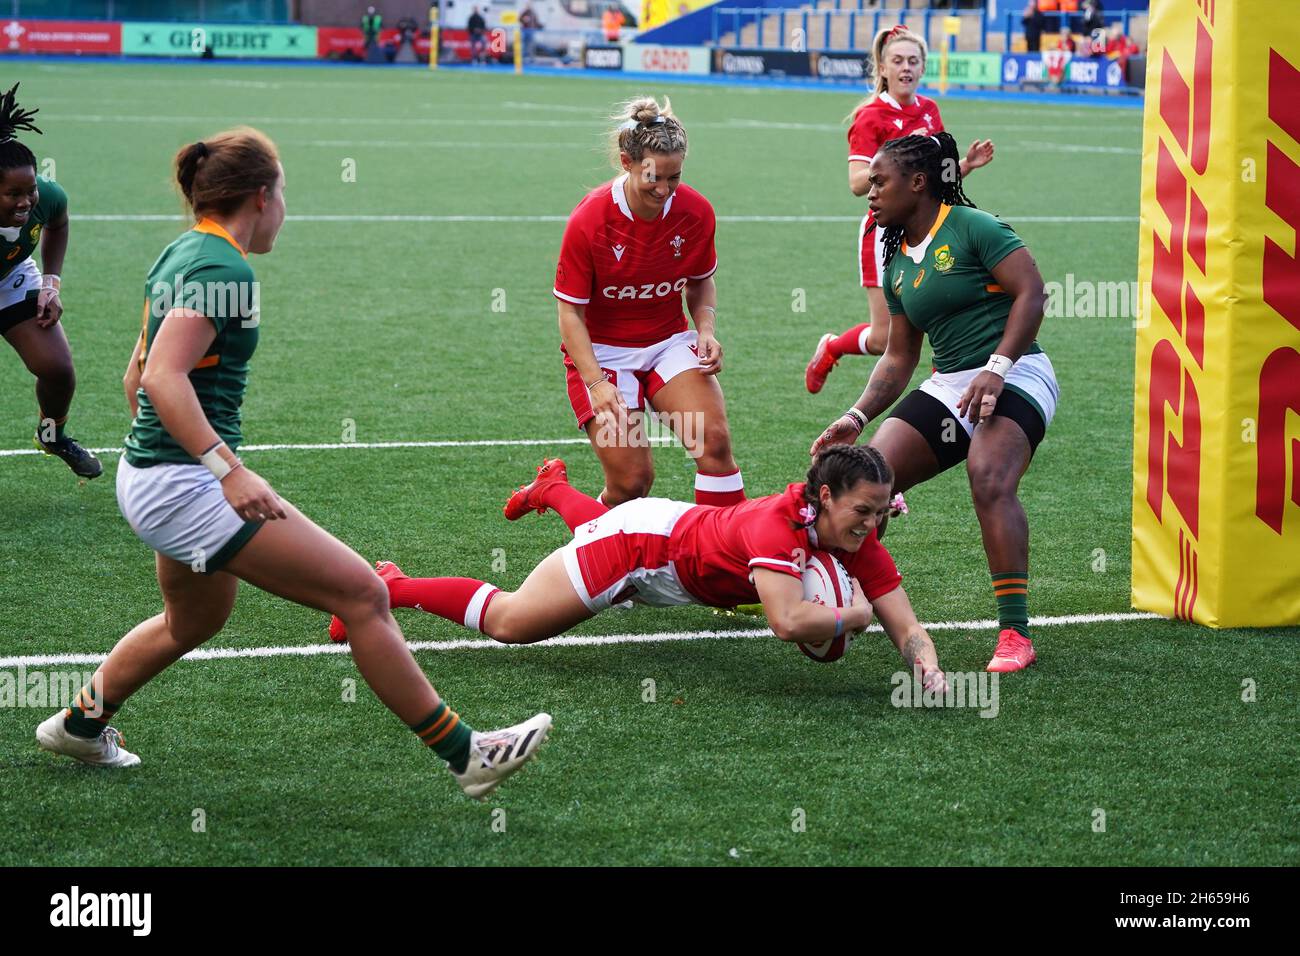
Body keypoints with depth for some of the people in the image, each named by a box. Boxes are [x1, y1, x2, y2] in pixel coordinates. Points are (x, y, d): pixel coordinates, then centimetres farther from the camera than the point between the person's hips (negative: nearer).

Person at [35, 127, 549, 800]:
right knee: (362, 596, -11)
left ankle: (81, 724, 48)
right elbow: (164, 377, -29)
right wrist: (229, 471, -34)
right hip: (187, 487, -11)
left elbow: (139, 373, 21)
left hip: (150, 474, 11)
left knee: (194, 620, 33)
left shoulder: (182, 254, 11)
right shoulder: (224, 268, -18)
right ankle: (462, 754, -7)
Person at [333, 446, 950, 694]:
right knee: (508, 622, 0)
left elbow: (906, 629, -17)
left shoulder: (858, 545, -20)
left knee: (605, 531, 42)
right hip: (643, 538, -7)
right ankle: (390, 589, 20)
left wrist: (926, 663, -38)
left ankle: (553, 488, 73)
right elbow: (787, 622, -55)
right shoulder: (779, 525, -41)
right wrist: (852, 618, -38)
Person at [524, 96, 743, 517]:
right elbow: (570, 312, -14)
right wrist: (597, 383, -24)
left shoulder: (696, 212, -9)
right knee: (633, 479, -13)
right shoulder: (589, 220, -20)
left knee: (714, 439, -21)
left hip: (669, 341, 3)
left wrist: (706, 330, -8)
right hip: (602, 348, -3)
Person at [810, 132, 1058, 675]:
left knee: (990, 482, -31)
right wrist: (857, 417, 6)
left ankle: (1014, 633, -28)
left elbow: (1031, 292, -13)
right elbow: (899, 358, 19)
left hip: (1014, 378, -8)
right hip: (947, 387, 8)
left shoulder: (971, 227, -6)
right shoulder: (897, 265, 16)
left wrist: (996, 369, -21)